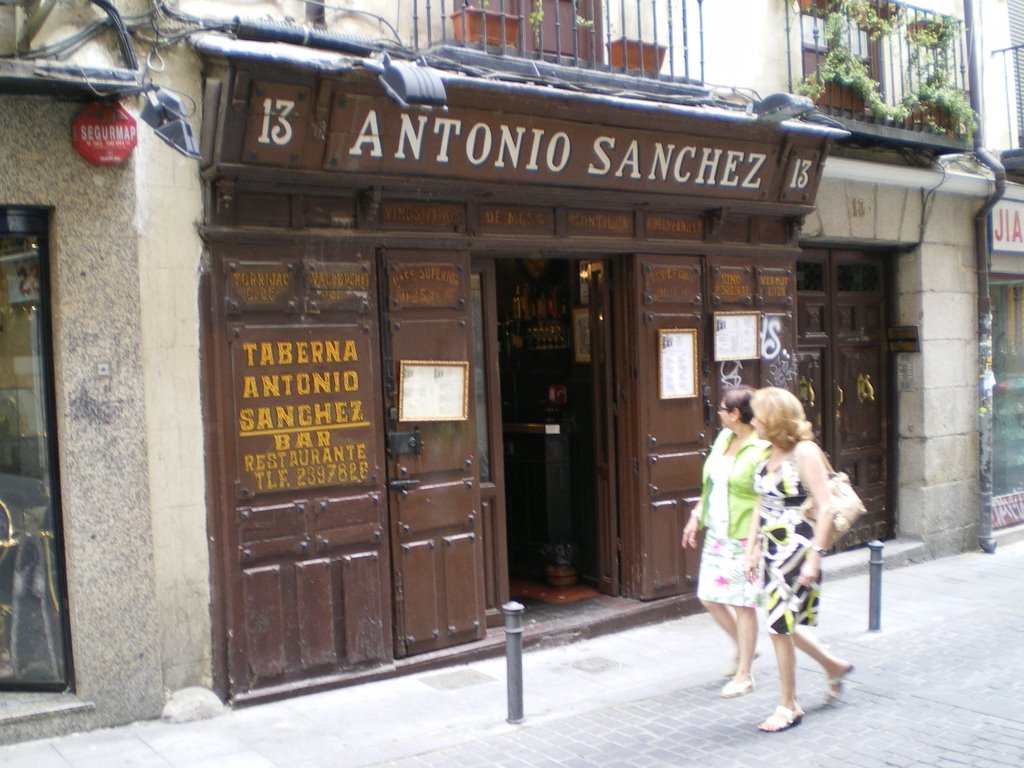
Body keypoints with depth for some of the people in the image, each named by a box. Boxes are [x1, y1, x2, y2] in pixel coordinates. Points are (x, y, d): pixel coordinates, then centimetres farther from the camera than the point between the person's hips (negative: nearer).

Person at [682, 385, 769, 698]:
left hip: (744, 538, -8)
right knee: (709, 597, 11)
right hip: (716, 534, 8)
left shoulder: (762, 450, -16)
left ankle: (744, 675, 15)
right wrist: (696, 516, 16)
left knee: (742, 603, 1)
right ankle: (742, 648, 35)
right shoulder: (724, 438, 8)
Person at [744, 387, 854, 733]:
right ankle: (834, 666, 39)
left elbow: (825, 509, -17)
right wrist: (752, 548, 13)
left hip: (796, 550, -8)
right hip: (772, 550, 8)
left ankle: (788, 706, 13)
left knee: (779, 626, -2)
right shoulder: (771, 454, 9)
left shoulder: (804, 452, -14)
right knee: (784, 623, 15)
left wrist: (814, 558, -19)